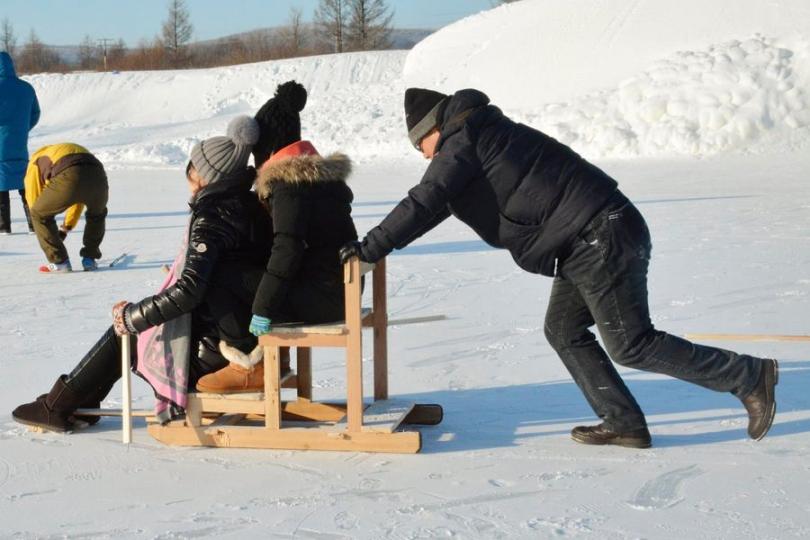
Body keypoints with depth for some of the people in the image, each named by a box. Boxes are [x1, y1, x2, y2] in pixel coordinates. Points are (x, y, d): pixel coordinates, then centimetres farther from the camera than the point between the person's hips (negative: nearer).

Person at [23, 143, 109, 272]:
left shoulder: (35, 162, 33)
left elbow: (34, 199, 33)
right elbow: (79, 200, 51)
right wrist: (66, 228, 58)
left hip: (67, 179, -5)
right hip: (97, 176, 5)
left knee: (40, 214, 19)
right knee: (97, 214, 37)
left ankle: (59, 262, 16)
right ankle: (90, 258, 32)